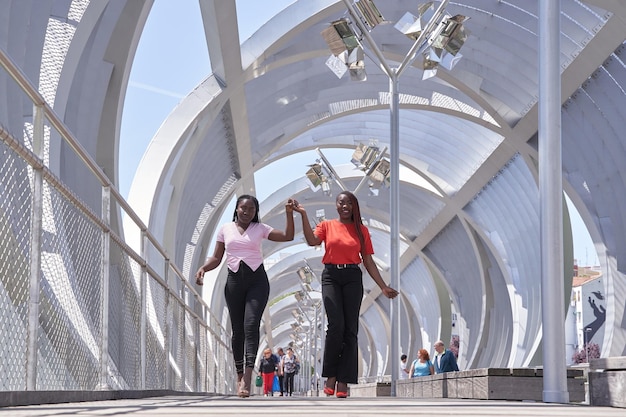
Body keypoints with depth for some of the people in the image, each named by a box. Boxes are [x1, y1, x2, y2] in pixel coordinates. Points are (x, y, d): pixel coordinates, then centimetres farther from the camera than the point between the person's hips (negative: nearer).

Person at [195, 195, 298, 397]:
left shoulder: (260, 229, 7)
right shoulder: (225, 229, 10)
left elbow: (288, 236, 1)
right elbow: (216, 258, 9)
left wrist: (289, 214, -9)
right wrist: (203, 268, -9)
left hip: (257, 280, -2)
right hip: (234, 280, 2)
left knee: (251, 325, -17)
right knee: (237, 329, 5)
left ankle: (247, 377, -25)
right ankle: (239, 375, 15)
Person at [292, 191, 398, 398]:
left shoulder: (361, 230, 12)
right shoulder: (327, 225, 11)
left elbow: (368, 262, 12)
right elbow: (312, 241, -9)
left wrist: (383, 286, 7)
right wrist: (304, 215, -14)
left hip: (353, 278, 1)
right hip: (331, 277, -1)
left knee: (350, 329, -5)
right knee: (336, 325, -18)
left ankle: (343, 383, -5)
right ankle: (331, 376, -5)